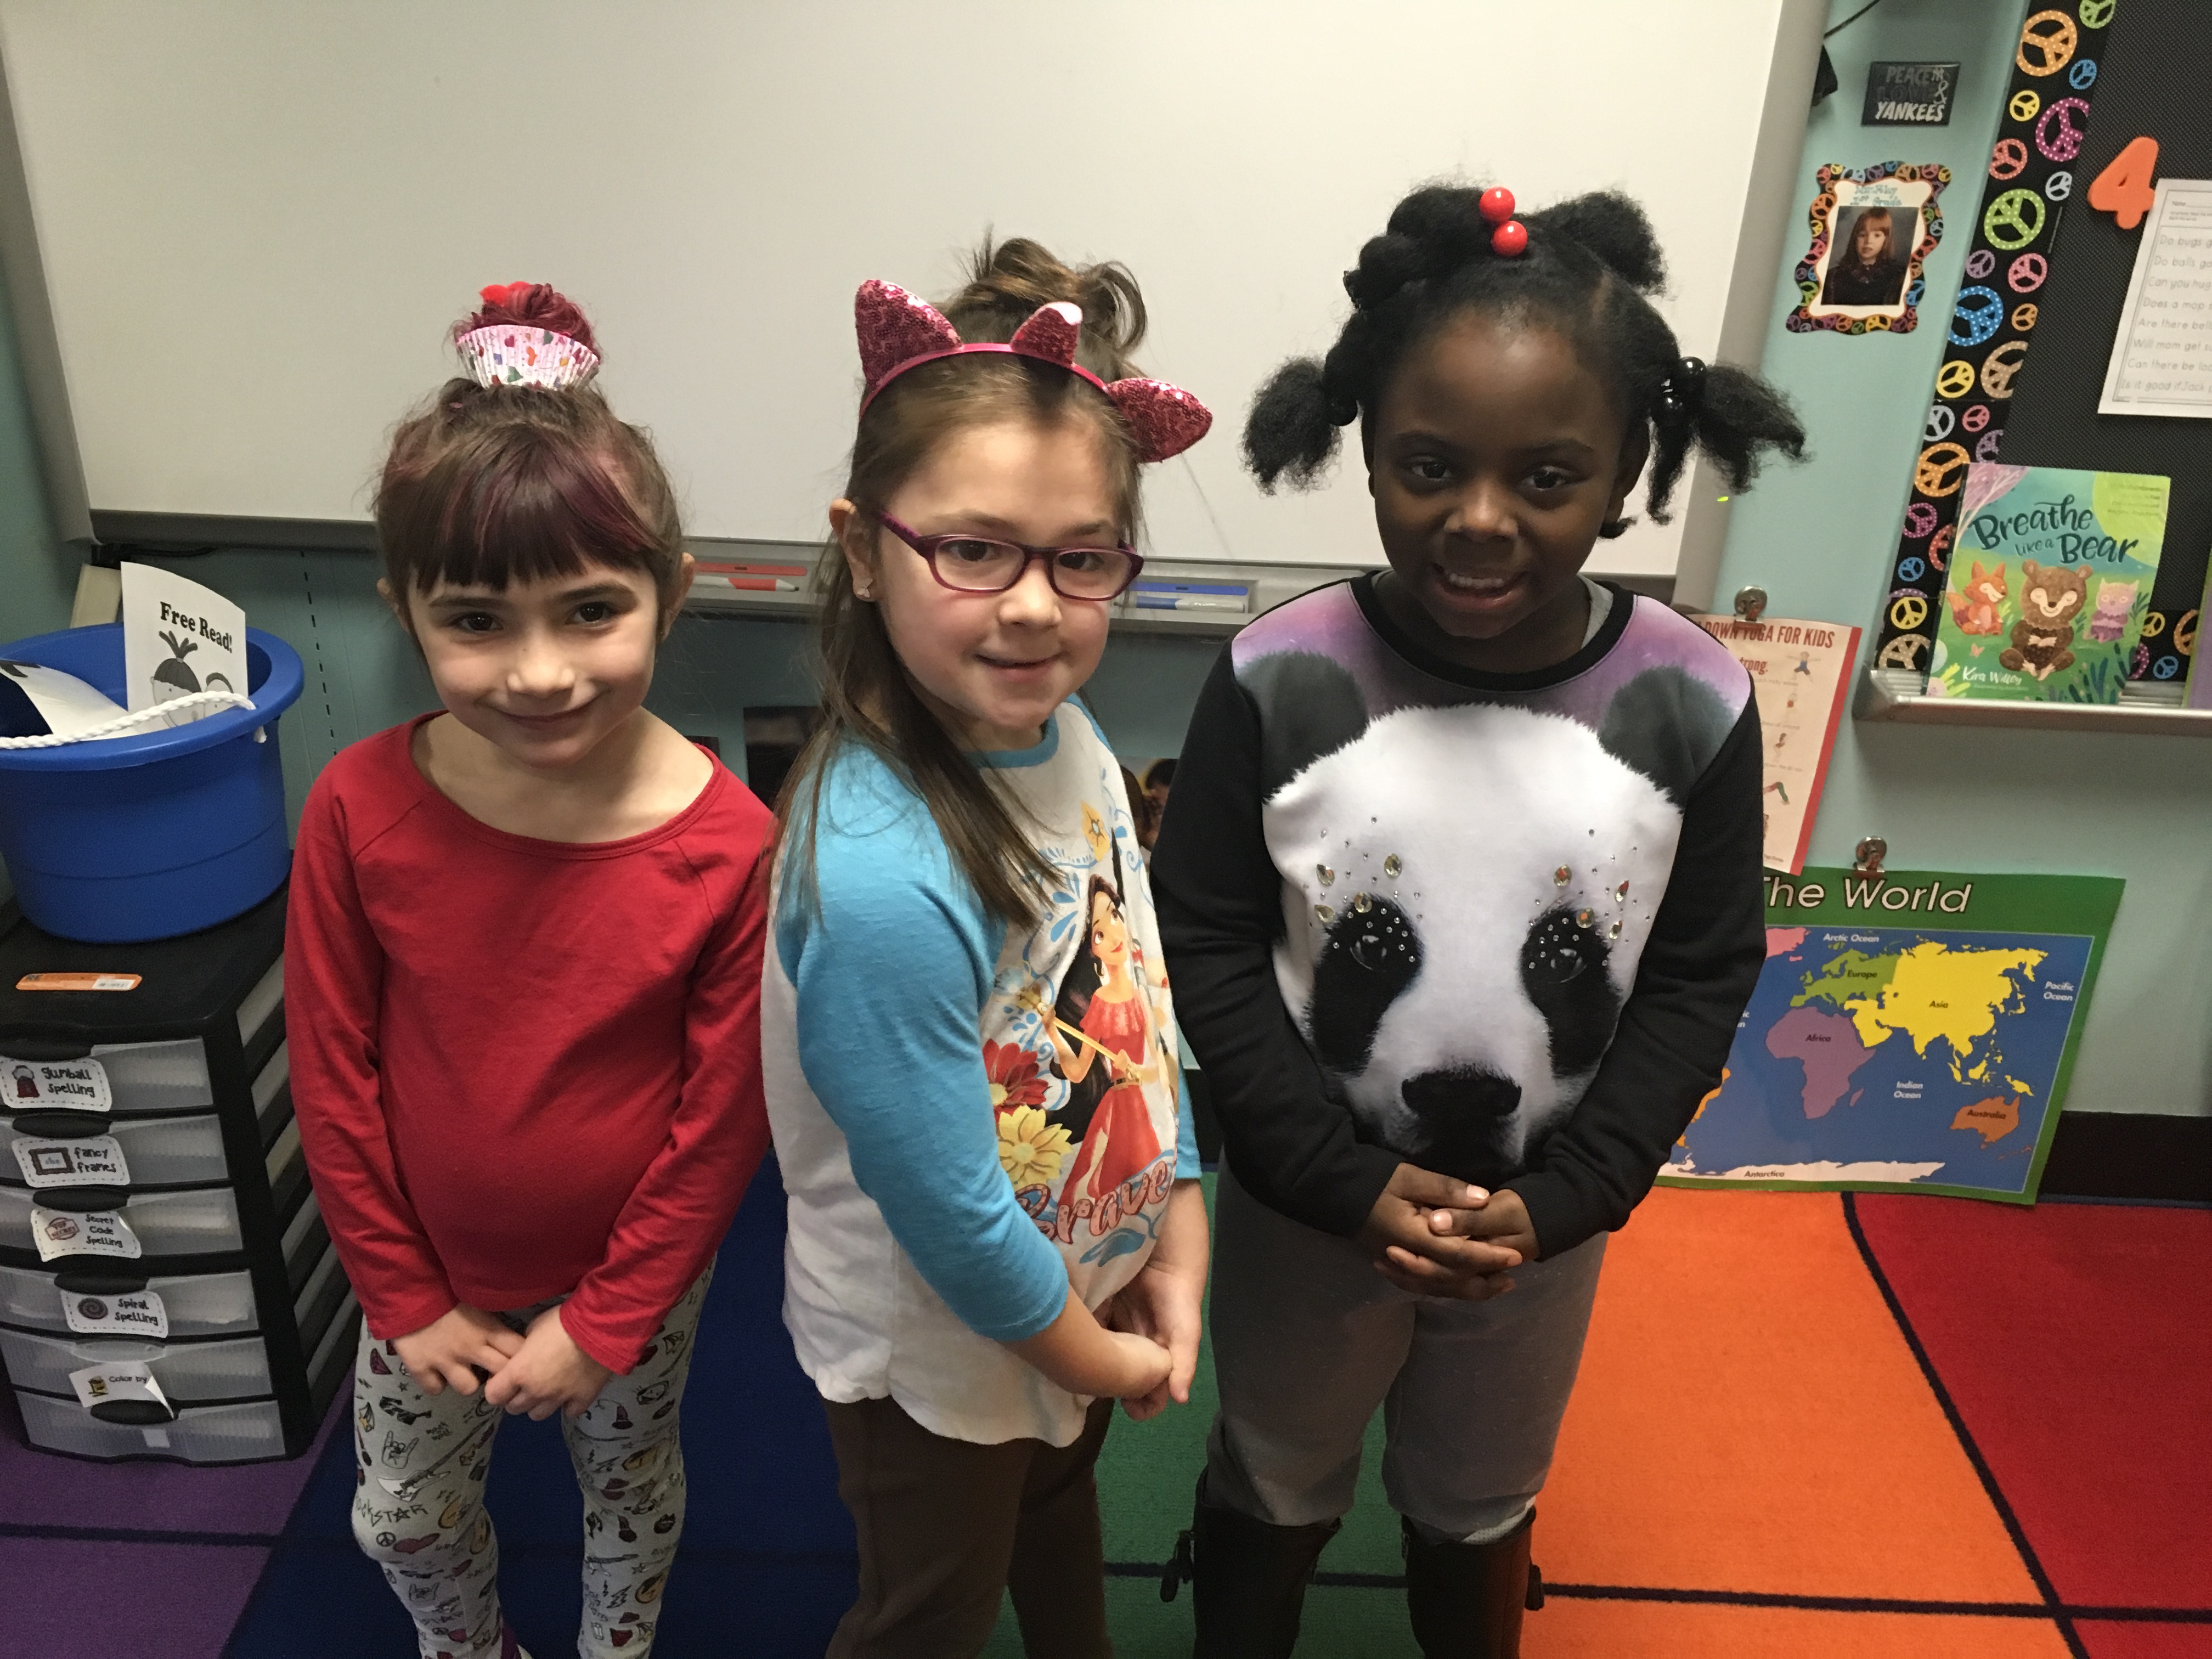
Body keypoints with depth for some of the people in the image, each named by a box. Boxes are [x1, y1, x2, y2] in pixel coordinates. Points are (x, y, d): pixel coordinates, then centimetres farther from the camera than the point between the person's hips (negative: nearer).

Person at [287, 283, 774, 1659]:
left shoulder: (730, 847, -26)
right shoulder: (360, 812, -21)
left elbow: (724, 1117, -17)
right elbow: (333, 1073, -10)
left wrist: (606, 1323, -11)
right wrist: (407, 1299, -5)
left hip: (636, 1276, -1)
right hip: (434, 1274, 2)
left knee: (631, 1493, 25)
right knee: (406, 1521, 25)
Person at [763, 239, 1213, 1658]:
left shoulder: (1071, 740, -14)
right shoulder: (880, 879, -38)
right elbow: (954, 1216, -28)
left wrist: (1176, 1249, -2)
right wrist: (1101, 1356, -12)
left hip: (1094, 1281, 7)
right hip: (941, 1354, -7)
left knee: (1061, 1515, 36)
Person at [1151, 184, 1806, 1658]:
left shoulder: (1693, 704, -15)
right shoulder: (1280, 680, -19)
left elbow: (1701, 980, -8)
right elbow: (1206, 946, -14)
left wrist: (1556, 1200, -16)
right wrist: (1358, 1183, -18)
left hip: (1544, 1218, 1)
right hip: (1306, 1206, -1)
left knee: (1479, 1510, 27)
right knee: (1273, 1491, 24)